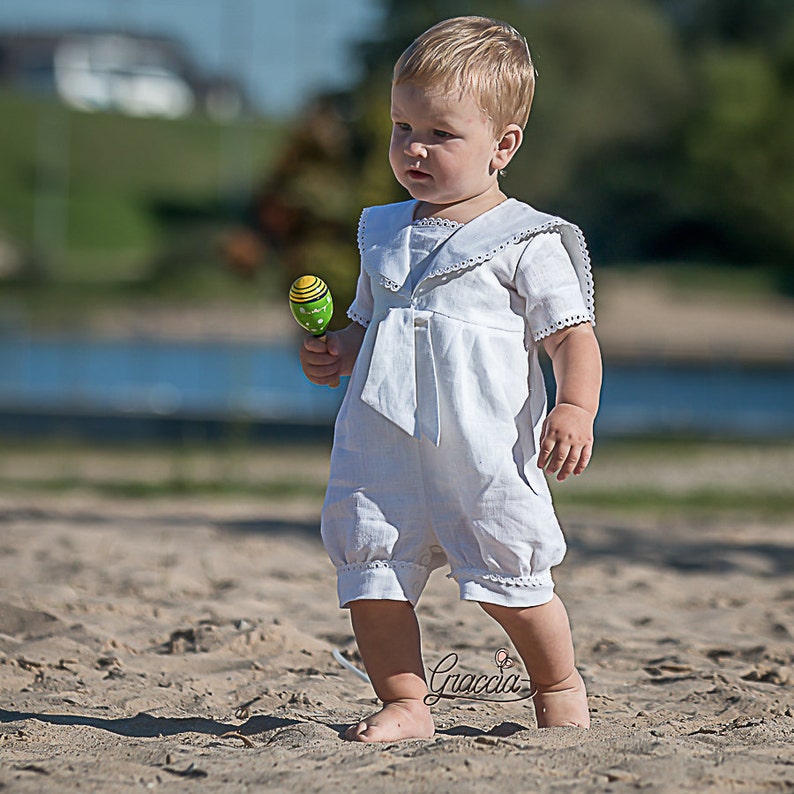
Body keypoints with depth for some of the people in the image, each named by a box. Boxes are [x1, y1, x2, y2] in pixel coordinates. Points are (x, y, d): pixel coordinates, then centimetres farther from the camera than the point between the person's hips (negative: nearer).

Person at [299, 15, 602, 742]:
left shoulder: (527, 243, -3)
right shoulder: (384, 233, 15)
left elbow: (573, 337, -6)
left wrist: (574, 411, -22)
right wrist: (337, 355, 6)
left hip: (485, 452, -5)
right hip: (384, 449, 5)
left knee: (511, 581, -1)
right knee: (371, 574, -2)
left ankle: (560, 688, 23)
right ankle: (404, 703, 9)